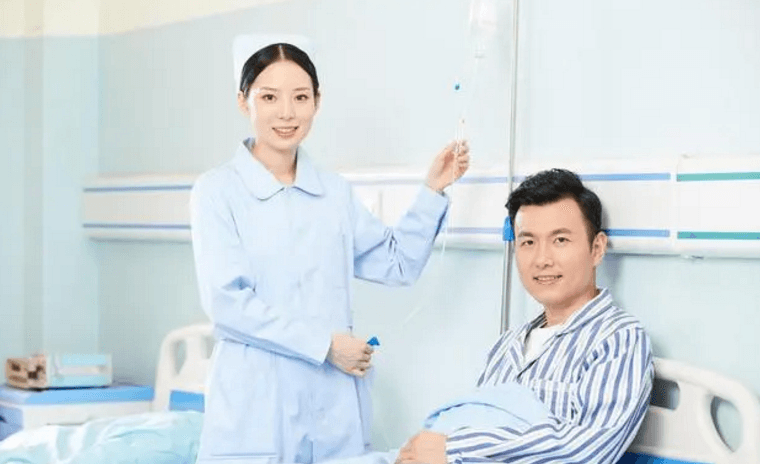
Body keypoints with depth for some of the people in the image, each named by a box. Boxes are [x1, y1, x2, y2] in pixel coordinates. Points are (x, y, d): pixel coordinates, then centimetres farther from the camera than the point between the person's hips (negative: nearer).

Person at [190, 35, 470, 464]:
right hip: (256, 408, -4)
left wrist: (433, 191, 9)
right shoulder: (218, 190, -3)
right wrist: (325, 344, -13)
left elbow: (398, 264, 18)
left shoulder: (335, 192, 10)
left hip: (335, 405, 4)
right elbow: (226, 302, -12)